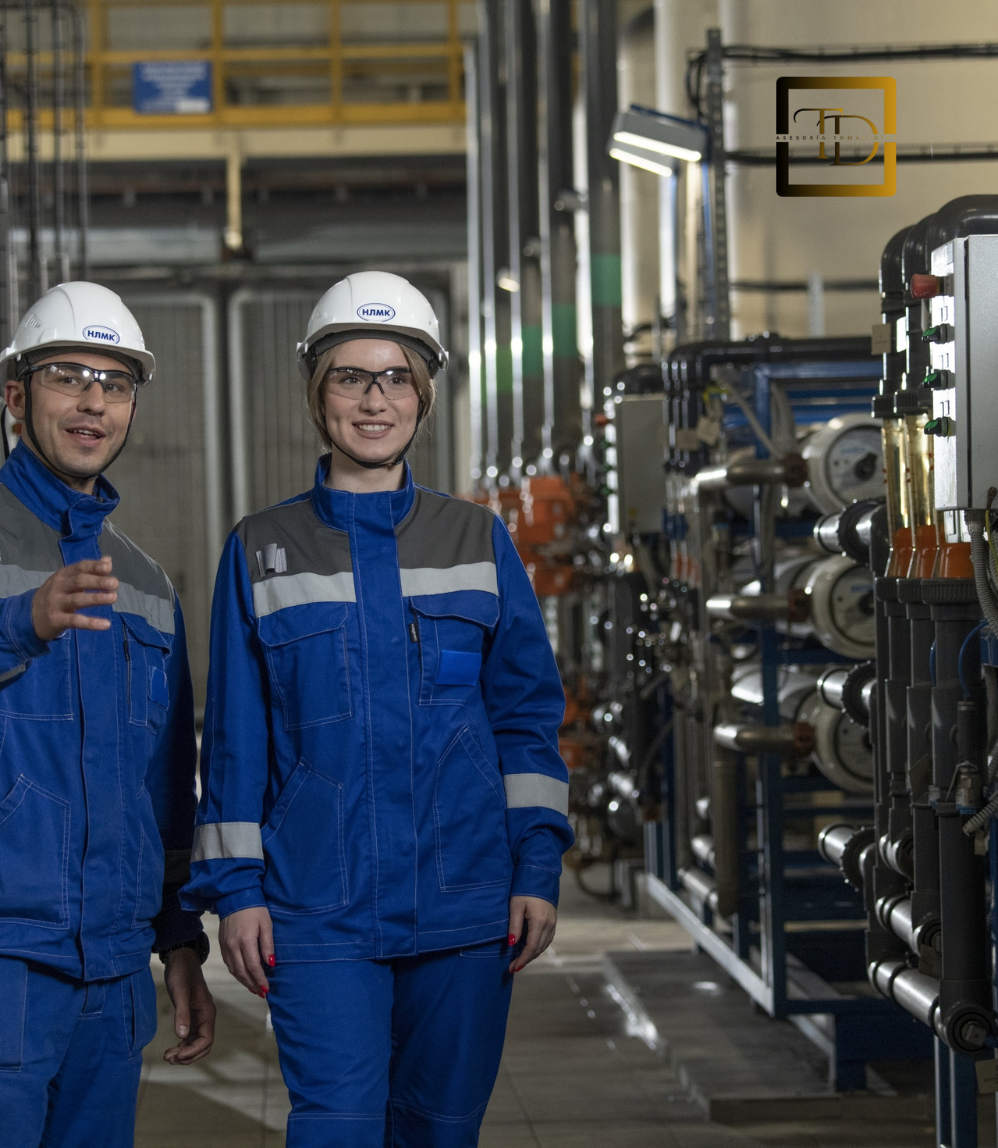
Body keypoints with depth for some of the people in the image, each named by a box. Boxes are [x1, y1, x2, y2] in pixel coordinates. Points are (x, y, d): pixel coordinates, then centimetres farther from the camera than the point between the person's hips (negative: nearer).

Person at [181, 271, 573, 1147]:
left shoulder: (479, 540, 8)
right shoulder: (263, 551, 5)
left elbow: (528, 716, 8)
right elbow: (235, 738, 7)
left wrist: (538, 869, 0)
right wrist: (235, 887, 1)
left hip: (463, 907, 2)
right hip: (319, 904, -1)